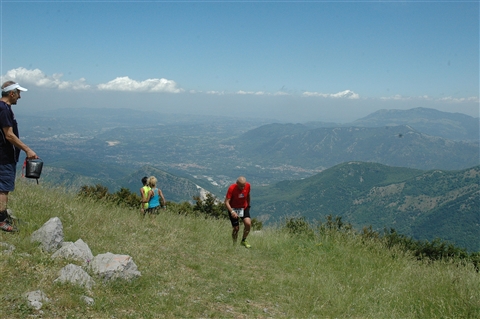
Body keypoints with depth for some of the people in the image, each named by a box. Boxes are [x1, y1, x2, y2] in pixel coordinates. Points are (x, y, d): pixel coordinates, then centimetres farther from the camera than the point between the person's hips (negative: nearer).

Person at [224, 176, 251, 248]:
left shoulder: (248, 185, -14)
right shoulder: (232, 188, -25)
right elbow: (226, 202, -26)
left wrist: (248, 205, 20)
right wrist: (232, 211, -41)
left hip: (244, 208, 3)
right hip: (233, 209, -3)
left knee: (248, 223, -16)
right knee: (236, 228, -4)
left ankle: (243, 241, 6)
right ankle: (235, 243, 21)